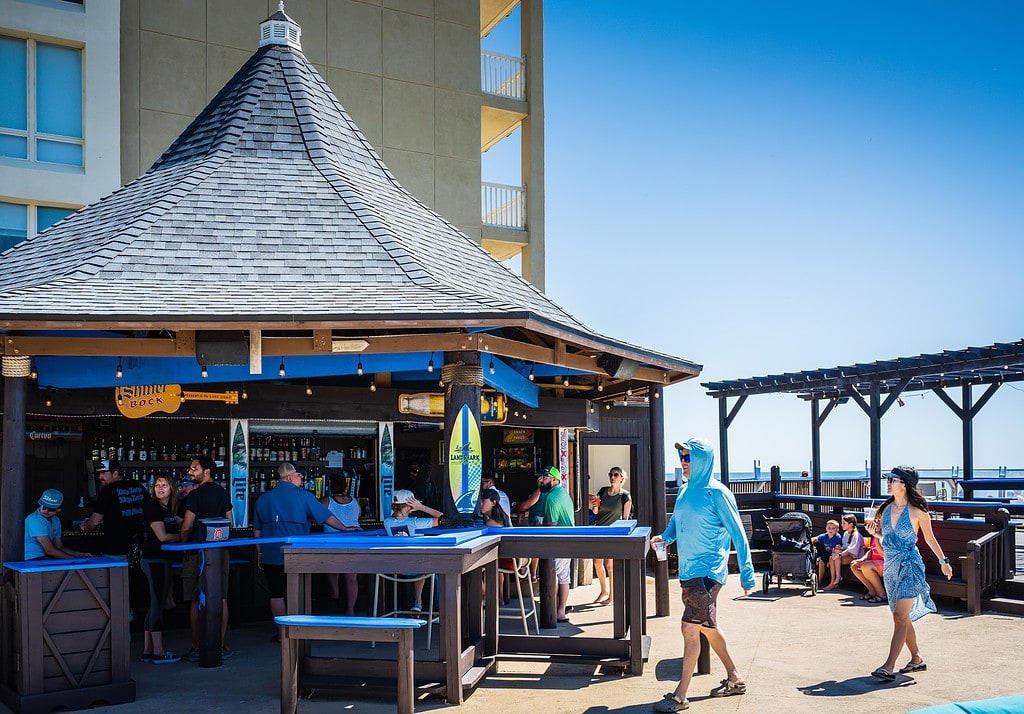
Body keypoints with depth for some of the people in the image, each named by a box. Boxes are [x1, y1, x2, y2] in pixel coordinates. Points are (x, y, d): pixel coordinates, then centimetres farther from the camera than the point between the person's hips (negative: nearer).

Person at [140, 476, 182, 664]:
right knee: (157, 604, -7)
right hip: (154, 559, -9)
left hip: (162, 559, 9)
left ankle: (147, 651, 15)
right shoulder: (152, 507, -11)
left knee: (156, 604, 11)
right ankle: (158, 652, -4)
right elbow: (162, 536, -15)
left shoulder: (168, 509, 15)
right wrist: (183, 537, -4)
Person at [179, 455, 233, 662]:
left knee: (196, 601, 1)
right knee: (221, 599, 8)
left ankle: (197, 648, 4)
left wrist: (185, 545, 5)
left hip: (198, 553, -6)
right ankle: (220, 646, 10)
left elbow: (187, 527, -11)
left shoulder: (196, 495, -11)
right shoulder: (223, 492, 9)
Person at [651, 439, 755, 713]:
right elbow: (676, 523, 23)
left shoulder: (716, 493, -13)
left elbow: (737, 534, -11)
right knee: (707, 627, 17)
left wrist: (746, 574, -13)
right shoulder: (684, 490, 9)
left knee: (690, 628, -11)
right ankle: (735, 679, 34)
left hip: (707, 572, -8)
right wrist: (664, 537, 2)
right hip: (688, 571, 8)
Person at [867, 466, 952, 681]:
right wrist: (874, 532, -6)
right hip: (890, 565, 6)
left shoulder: (917, 511, -9)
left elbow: (929, 537, 5)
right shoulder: (886, 508, 5)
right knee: (902, 617, 14)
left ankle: (889, 667, -18)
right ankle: (917, 659, 30)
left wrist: (943, 561, 13)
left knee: (900, 616, -13)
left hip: (910, 565, -6)